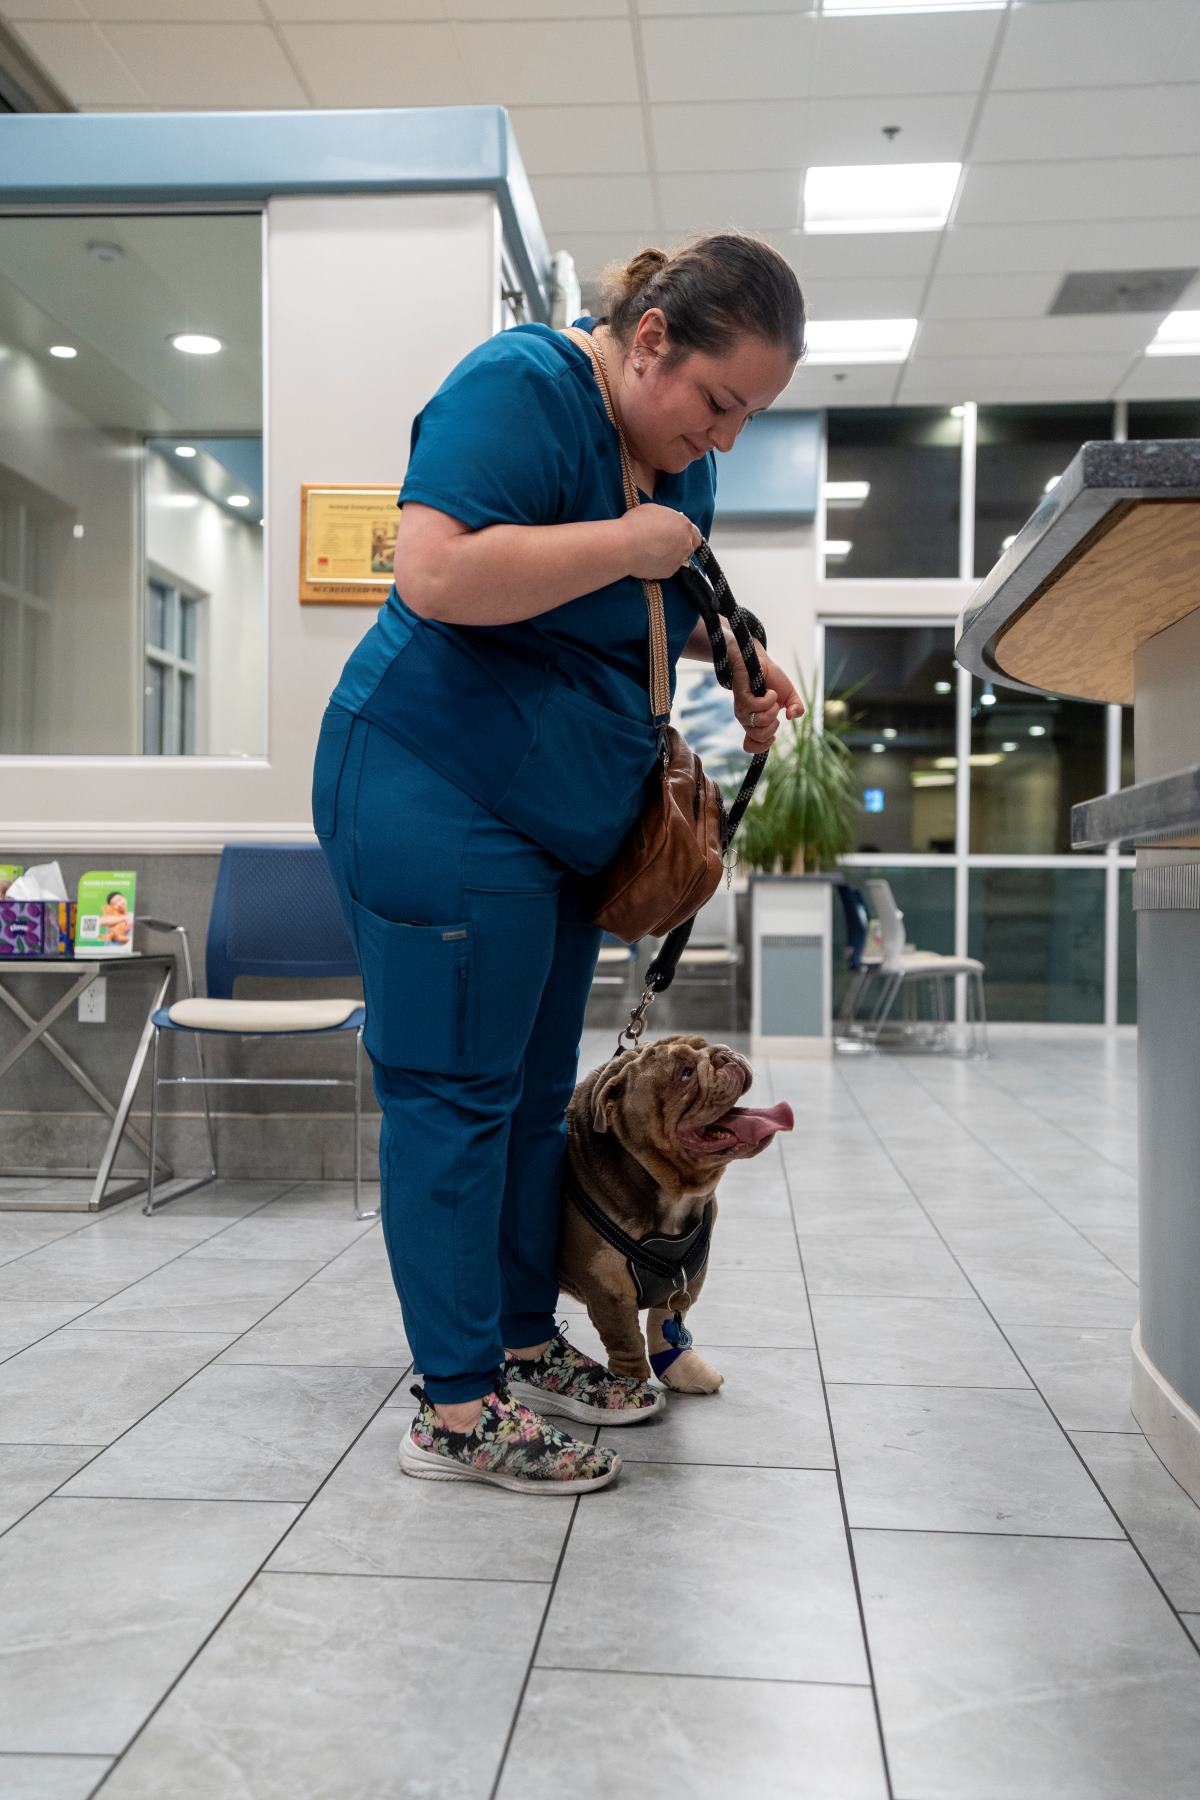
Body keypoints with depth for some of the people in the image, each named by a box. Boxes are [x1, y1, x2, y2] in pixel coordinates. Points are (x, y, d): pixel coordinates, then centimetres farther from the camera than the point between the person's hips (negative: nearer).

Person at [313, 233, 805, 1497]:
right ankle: (456, 1406, 4)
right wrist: (622, 544, -22)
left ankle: (527, 1343, 26)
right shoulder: (519, 386, -15)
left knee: (532, 1094, 14)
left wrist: (737, 664, 10)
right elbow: (437, 575, -29)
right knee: (454, 1092, -5)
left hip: (560, 820, 9)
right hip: (436, 802, -9)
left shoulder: (680, 452, 12)